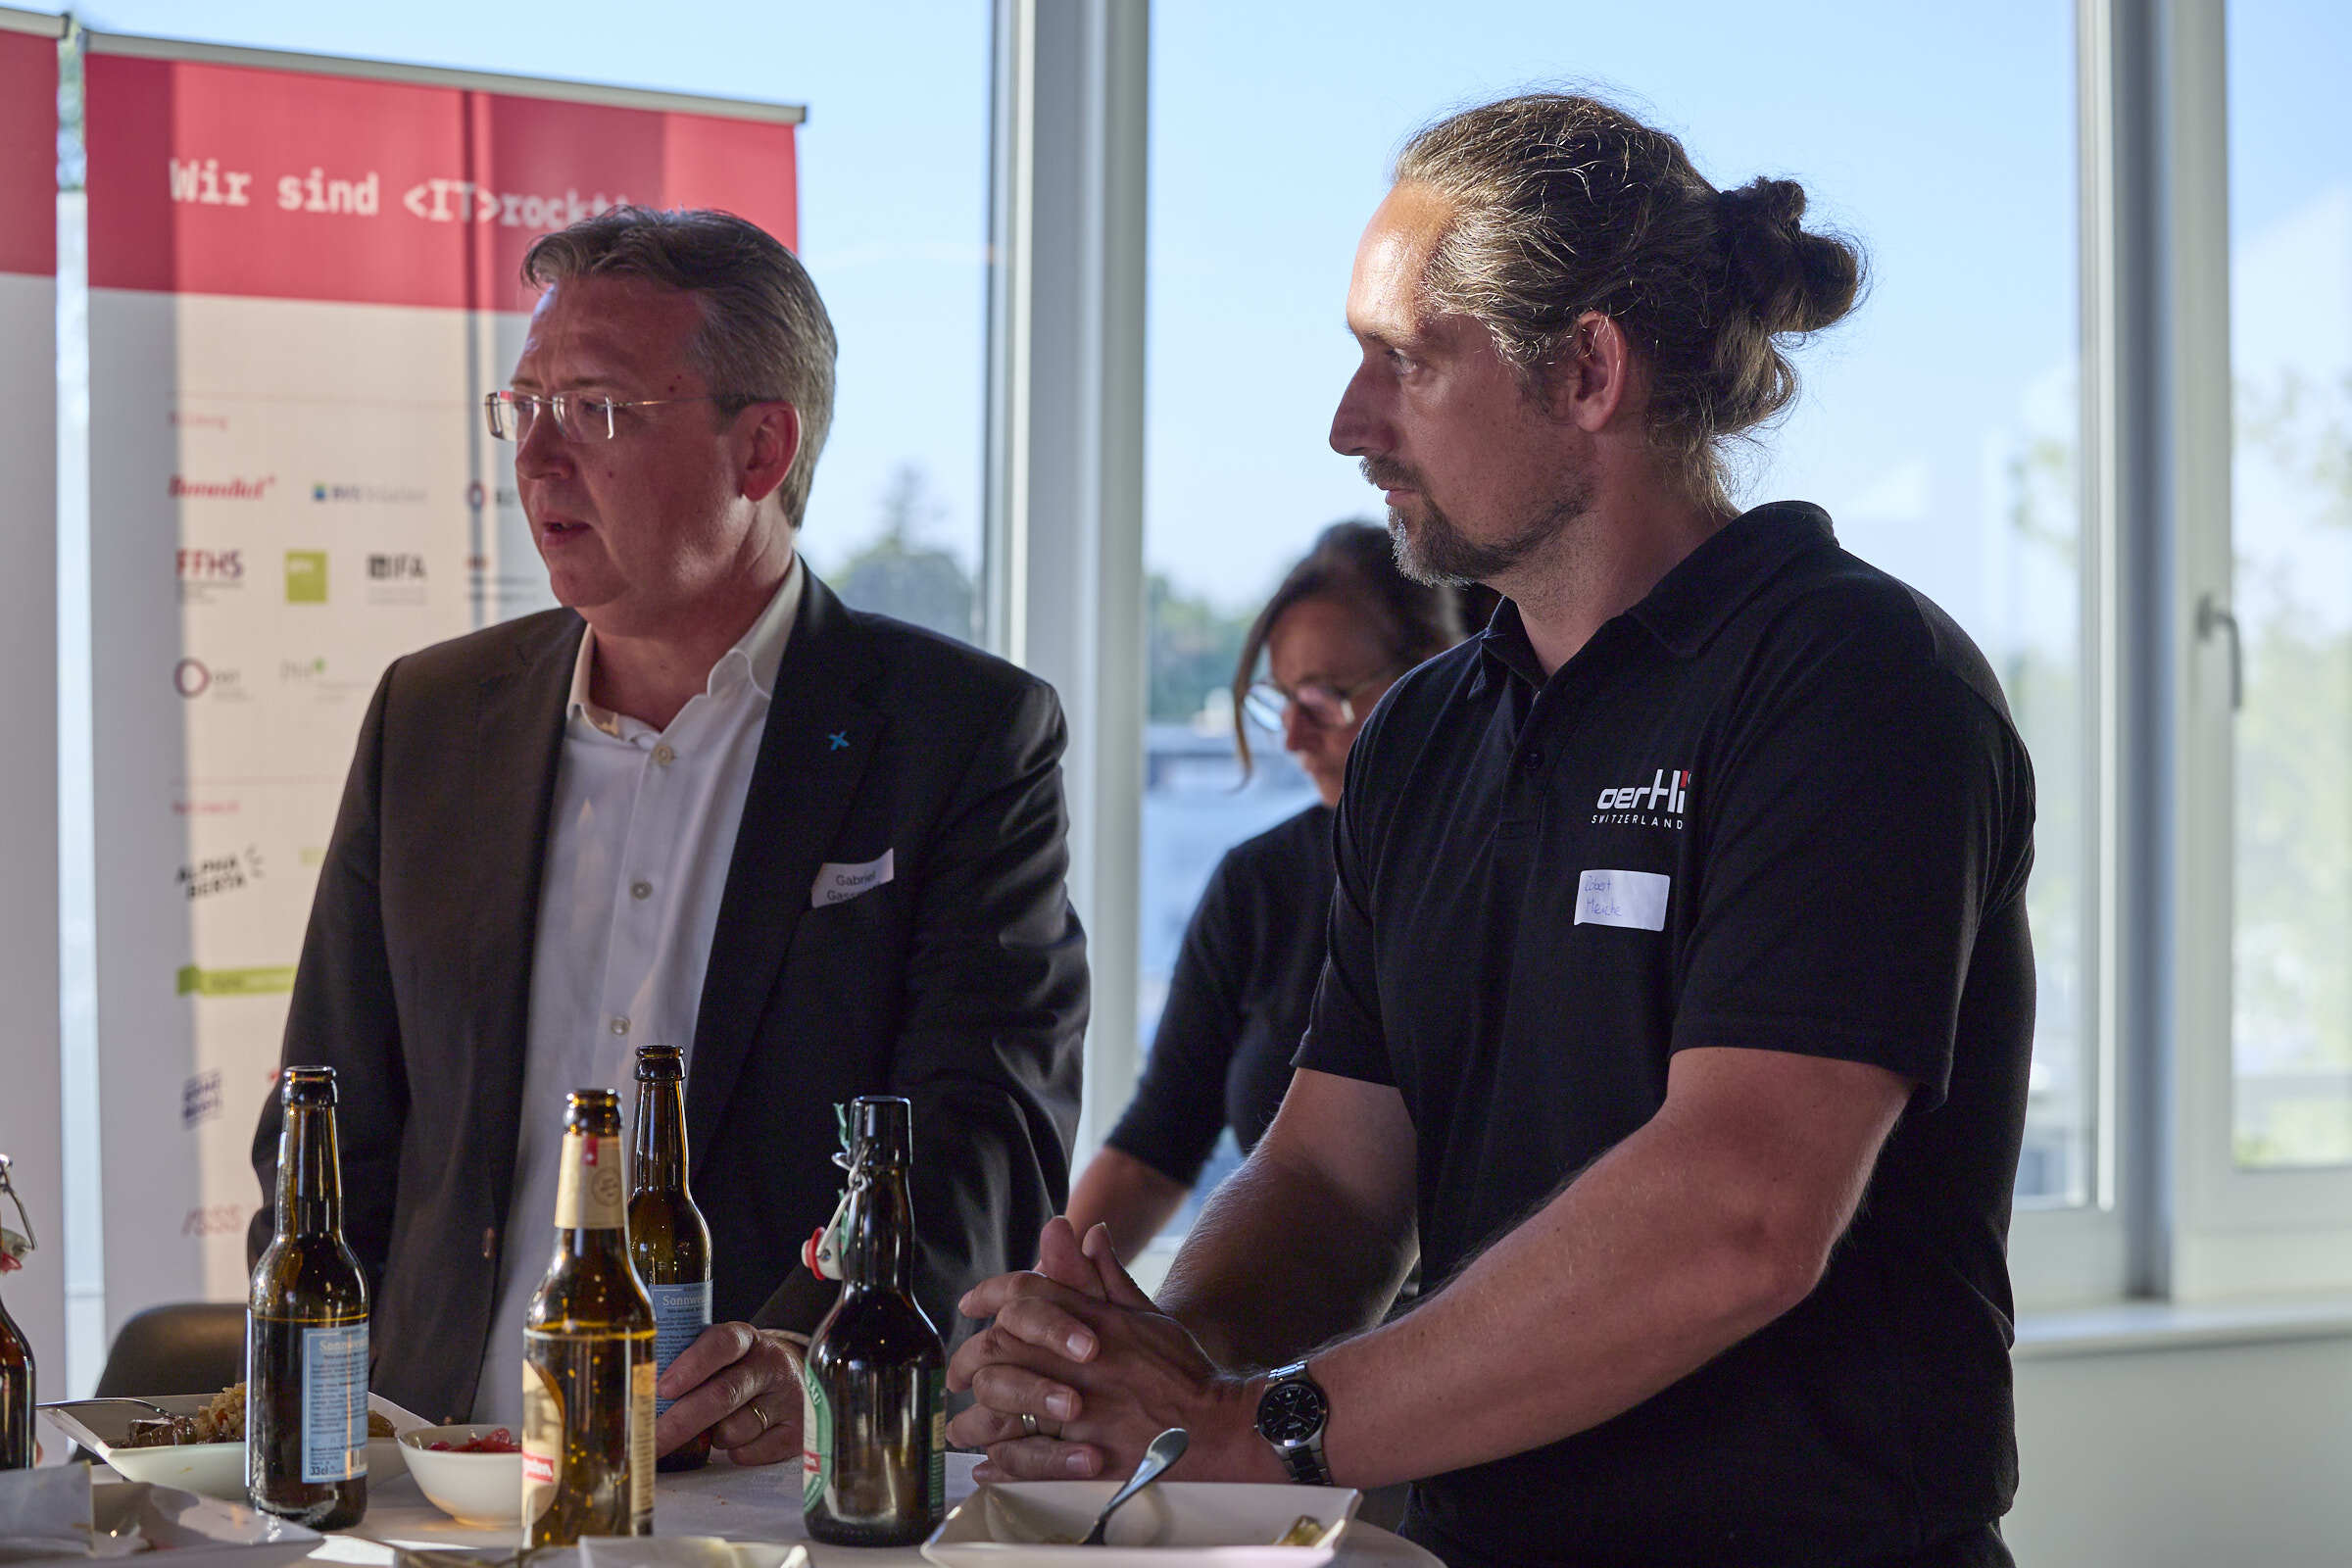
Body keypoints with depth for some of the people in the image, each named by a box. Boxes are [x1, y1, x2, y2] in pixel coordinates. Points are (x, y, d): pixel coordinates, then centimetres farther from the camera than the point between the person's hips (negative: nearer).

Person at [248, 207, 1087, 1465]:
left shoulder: (969, 736, 2)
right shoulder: (431, 716, 15)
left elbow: (990, 1126, -8)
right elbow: (340, 1139, 17)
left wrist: (823, 1356, -26)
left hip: (793, 1498, -2)